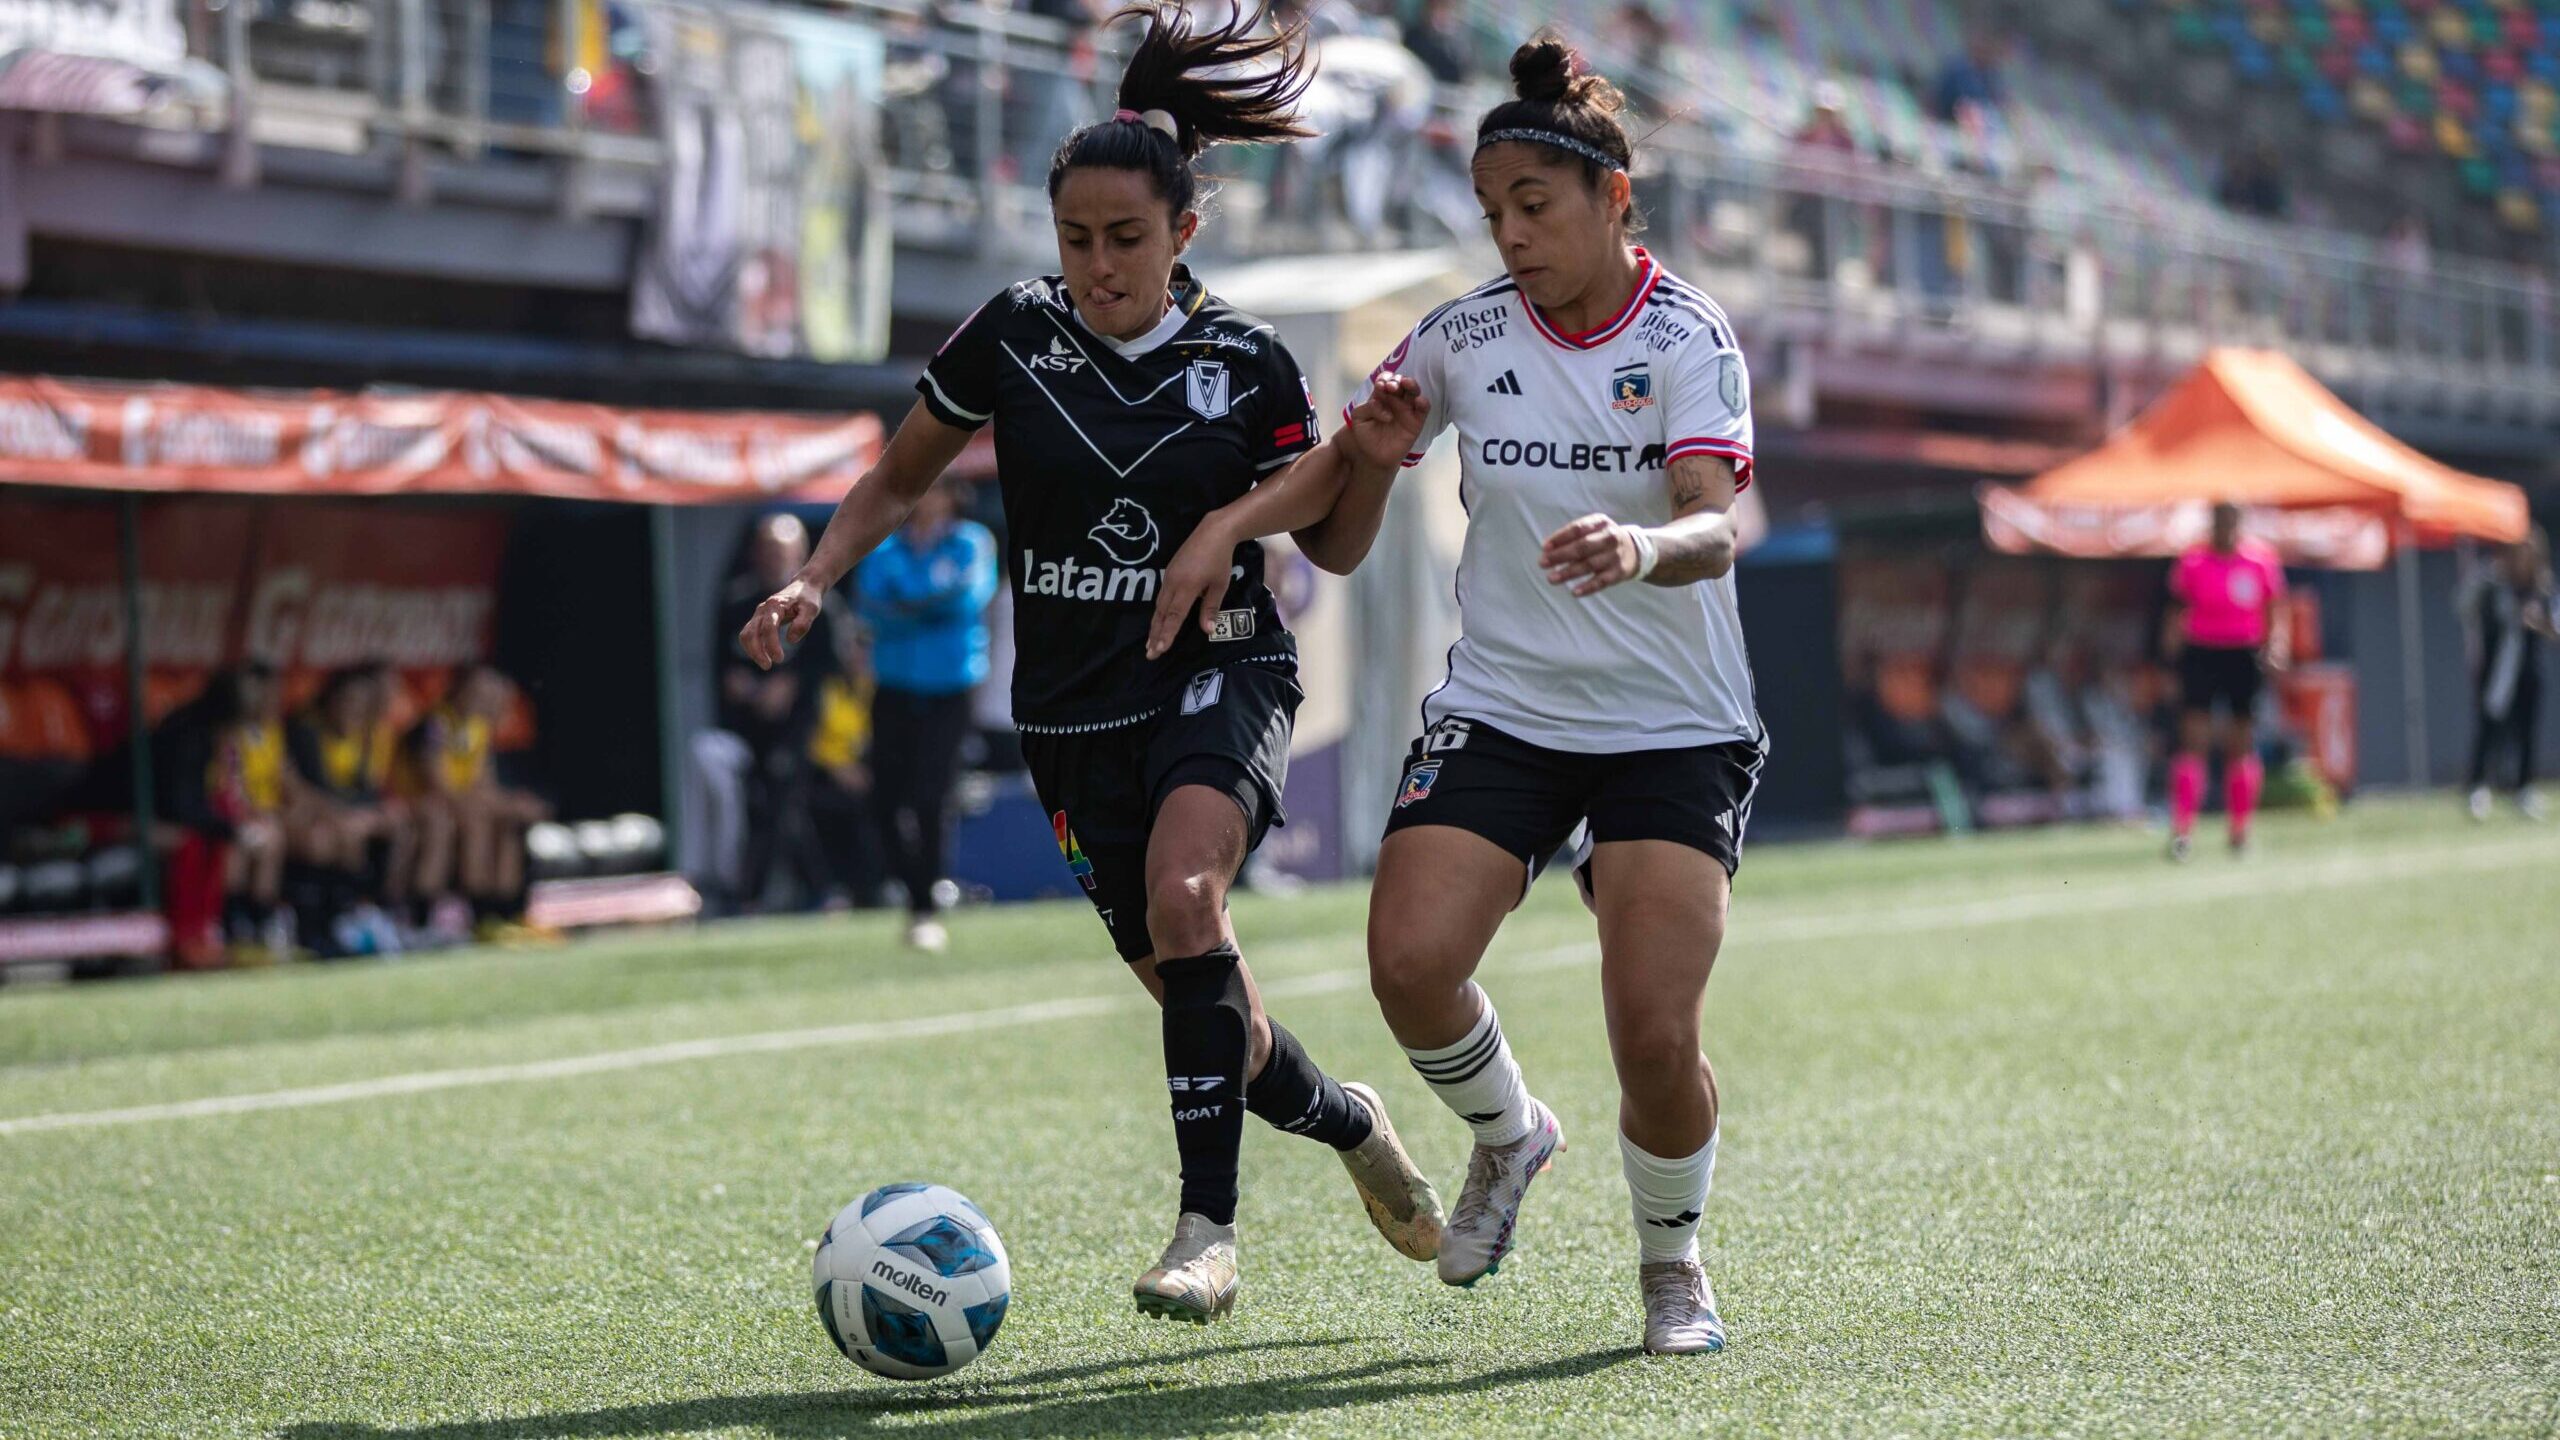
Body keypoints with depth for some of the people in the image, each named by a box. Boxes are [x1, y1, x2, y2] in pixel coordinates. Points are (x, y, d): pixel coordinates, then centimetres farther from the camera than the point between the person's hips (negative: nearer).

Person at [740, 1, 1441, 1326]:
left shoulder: (1247, 366, -6)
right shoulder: (1011, 336, -3)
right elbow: (900, 480, 10)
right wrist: (813, 582, -6)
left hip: (1220, 672, -3)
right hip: (1074, 704, 3)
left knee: (1182, 892, -31)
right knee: (1185, 984, 4)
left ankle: (1208, 1227, -26)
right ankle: (1343, 1120, 37)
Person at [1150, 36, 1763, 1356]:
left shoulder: (1687, 335, -8)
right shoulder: (1462, 337, 2)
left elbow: (1714, 525, -24)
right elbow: (1337, 539, 14)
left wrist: (1643, 545, -46)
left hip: (1673, 728, -3)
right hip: (1498, 710, 3)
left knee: (1655, 1033, -15)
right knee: (1410, 963, -19)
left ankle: (1671, 1262, 16)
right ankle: (1507, 1137, 15)